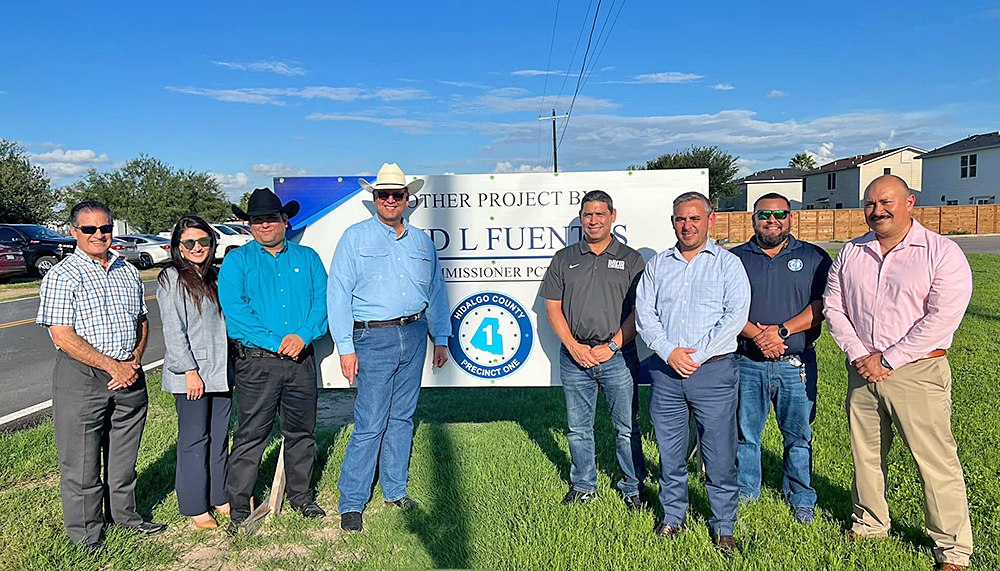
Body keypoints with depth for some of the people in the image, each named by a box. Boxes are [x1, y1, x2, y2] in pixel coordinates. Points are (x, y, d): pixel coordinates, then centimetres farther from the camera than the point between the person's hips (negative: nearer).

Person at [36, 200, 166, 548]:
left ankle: (123, 514, 34)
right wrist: (113, 366, -15)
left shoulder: (128, 272, 10)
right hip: (81, 378, -5)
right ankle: (86, 535, 19)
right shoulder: (62, 276, -8)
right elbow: (62, 336, -14)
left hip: (129, 373, 5)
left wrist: (134, 362, -1)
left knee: (124, 454, 17)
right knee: (81, 462, 5)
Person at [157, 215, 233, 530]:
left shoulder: (214, 276, 14)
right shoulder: (172, 278, -6)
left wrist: (232, 365, 15)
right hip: (191, 375, -6)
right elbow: (173, 330, -11)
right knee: (194, 440, 2)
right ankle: (195, 507, 13)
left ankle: (219, 497, 25)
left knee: (219, 437, 13)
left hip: (221, 372, 6)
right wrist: (190, 371, -16)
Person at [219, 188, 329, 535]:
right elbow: (233, 308, -8)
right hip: (257, 362, -3)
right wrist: (274, 342, -16)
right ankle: (238, 510, 11)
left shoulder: (307, 258, 12)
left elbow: (322, 301, 3)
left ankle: (300, 495, 30)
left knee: (302, 432, 13)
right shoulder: (236, 261, 4)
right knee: (250, 436, -1)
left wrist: (303, 335, -14)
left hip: (302, 360, 3)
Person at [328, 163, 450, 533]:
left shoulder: (422, 241, 13)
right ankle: (351, 503, 7)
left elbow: (436, 292, 18)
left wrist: (441, 338, 14)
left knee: (402, 417, 12)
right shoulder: (355, 237, 0)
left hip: (414, 335, 5)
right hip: (373, 338, -4)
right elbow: (338, 294, -4)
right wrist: (345, 347, -10)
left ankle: (395, 490, 25)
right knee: (370, 424, -6)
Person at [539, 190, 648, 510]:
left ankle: (632, 488, 22)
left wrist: (612, 346, -10)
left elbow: (639, 311, 0)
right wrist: (574, 347, -6)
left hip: (617, 356, -2)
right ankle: (583, 487, 27)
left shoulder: (631, 259, 5)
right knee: (578, 428, 11)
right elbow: (552, 308, 6)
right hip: (574, 355, 2)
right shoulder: (564, 259, 9)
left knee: (627, 427, 5)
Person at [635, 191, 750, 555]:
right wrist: (670, 352, -10)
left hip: (714, 370, -2)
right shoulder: (657, 265, 13)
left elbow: (736, 314, -6)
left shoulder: (728, 263, 4)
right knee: (669, 452, 11)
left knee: (720, 454, 2)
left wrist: (697, 355, -12)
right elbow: (644, 313, 5)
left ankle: (723, 527, 17)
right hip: (666, 370, 3)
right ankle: (672, 517, 27)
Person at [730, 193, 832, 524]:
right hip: (748, 363, 0)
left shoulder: (814, 258, 6)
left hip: (797, 363, 0)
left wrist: (782, 330, -15)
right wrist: (756, 335, -15)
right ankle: (744, 495, 24)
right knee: (745, 433, 8)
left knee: (799, 435, 8)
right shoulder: (736, 258, 7)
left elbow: (822, 305, -4)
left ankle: (801, 498, 26)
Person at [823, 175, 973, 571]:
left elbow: (942, 318, -14)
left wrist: (887, 360, -15)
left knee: (936, 462, 0)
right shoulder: (851, 253, 9)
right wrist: (857, 354, -5)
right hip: (862, 371, 5)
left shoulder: (942, 253, -6)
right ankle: (870, 524, 33)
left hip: (917, 373, -4)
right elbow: (833, 307, 8)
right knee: (865, 453, 14)